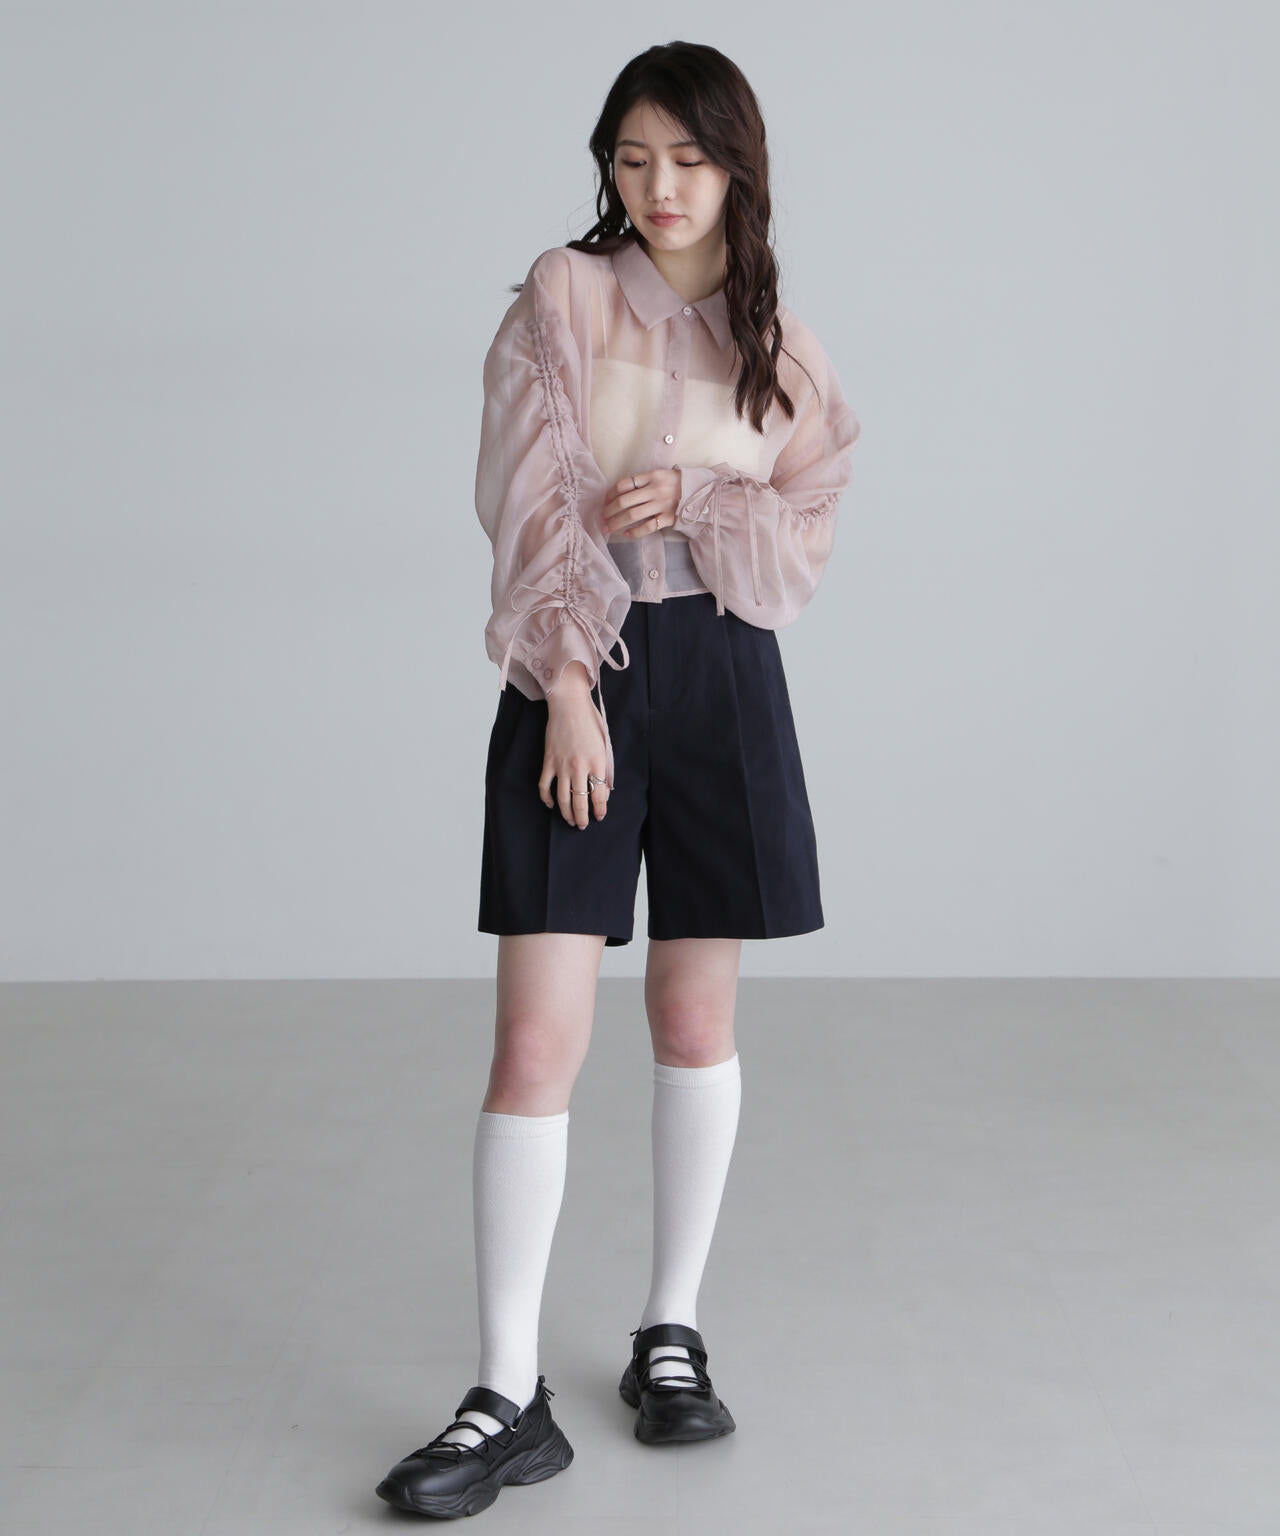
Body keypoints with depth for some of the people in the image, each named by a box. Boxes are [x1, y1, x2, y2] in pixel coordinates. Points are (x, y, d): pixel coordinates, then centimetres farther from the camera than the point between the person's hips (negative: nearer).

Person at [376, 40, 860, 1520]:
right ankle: (510, 1397, -1)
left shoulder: (778, 343, 10)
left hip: (723, 680, 3)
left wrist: (695, 500, -13)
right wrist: (571, 688, -14)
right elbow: (531, 499, -7)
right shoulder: (563, 294, 2)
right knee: (536, 1044, -7)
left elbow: (805, 534, 7)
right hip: (576, 674, -3)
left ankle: (671, 1332, 25)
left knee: (697, 1024, 9)